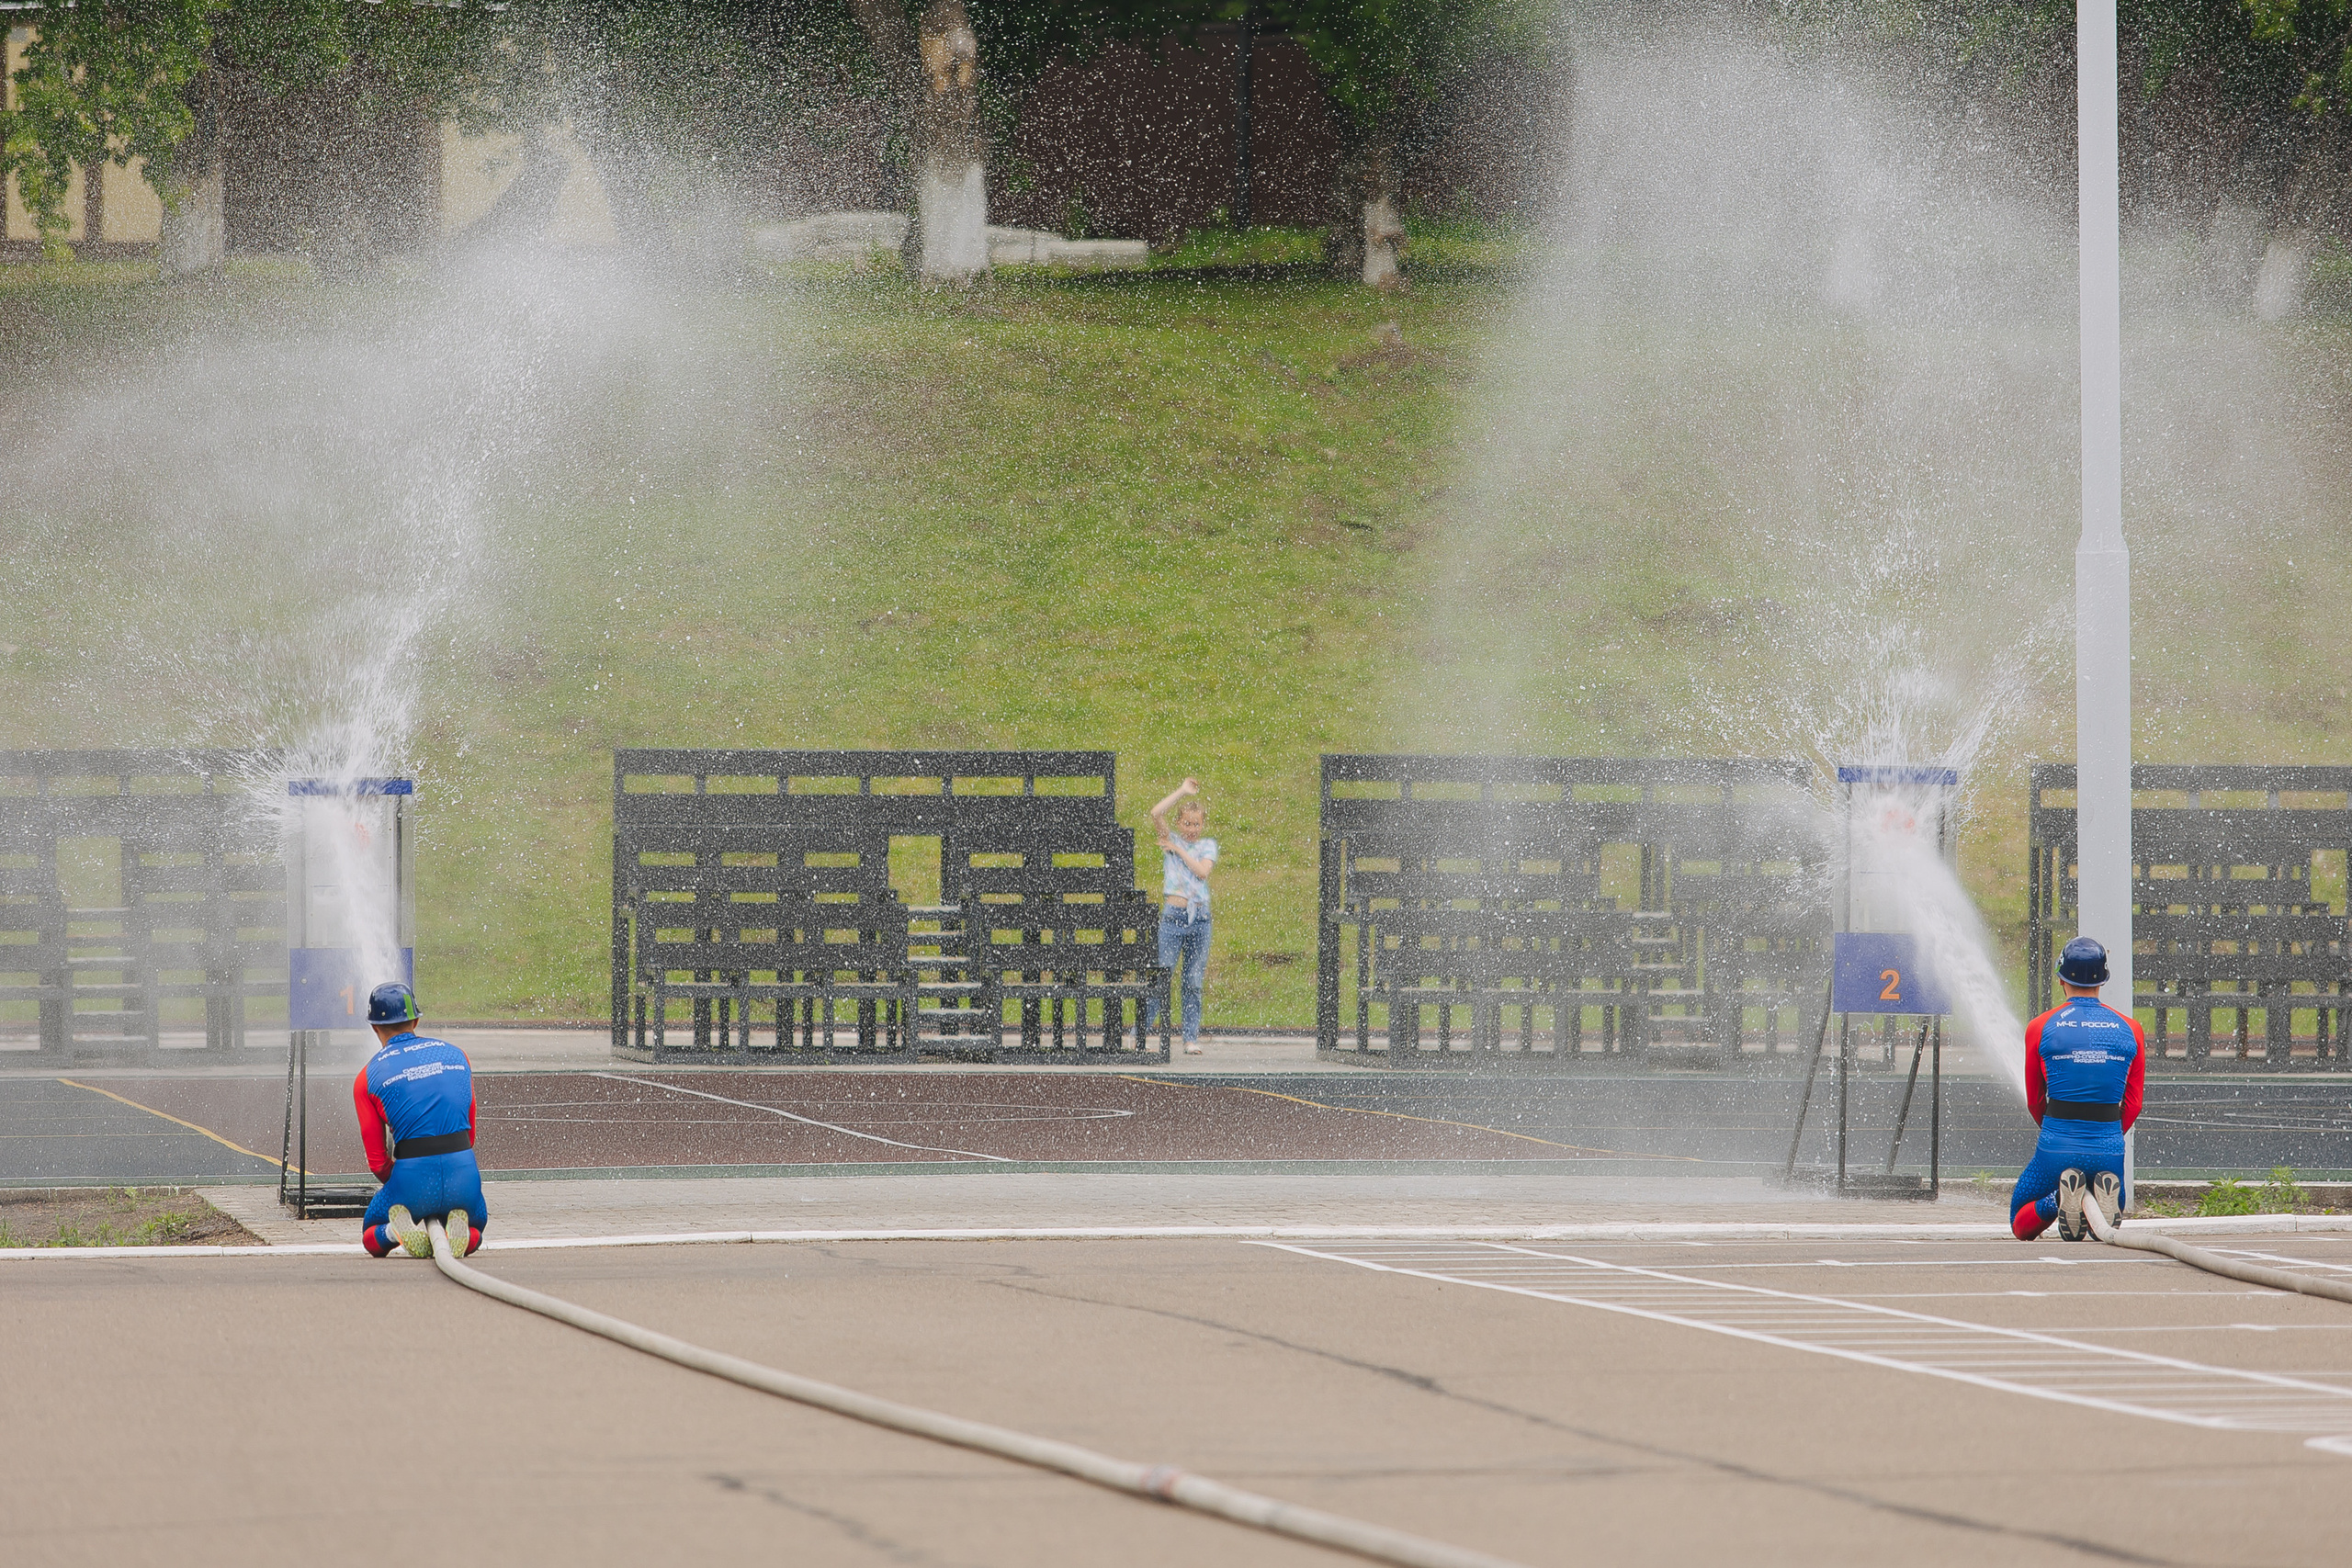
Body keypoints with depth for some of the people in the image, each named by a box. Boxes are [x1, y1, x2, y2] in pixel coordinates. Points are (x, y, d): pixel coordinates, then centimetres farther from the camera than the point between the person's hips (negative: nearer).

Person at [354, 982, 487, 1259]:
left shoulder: (367, 1077, 6)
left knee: (372, 1237, 25)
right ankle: (457, 1231, -6)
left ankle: (397, 1231, -11)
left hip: (412, 1174, -2)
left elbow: (377, 1161, 7)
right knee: (475, 1231, 31)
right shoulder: (456, 1054, 15)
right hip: (464, 1171, 2)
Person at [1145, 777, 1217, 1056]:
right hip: (1173, 916, -2)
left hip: (1200, 917, 2)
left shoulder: (1208, 846, 11)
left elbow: (1202, 871, -6)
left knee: (1194, 982, 5)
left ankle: (1191, 1038, 10)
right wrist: (1182, 791, -2)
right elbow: (1156, 813, -8)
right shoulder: (1170, 841, 7)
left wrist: (1179, 850, -5)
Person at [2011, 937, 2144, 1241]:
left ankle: (2060, 1200, -15)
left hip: (2057, 1149, -2)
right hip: (2109, 1152, 2)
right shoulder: (2130, 1029, 4)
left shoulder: (2040, 1028, 0)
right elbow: (2133, 1104, 7)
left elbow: (2034, 1101, 11)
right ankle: (2105, 1196, -11)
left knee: (2021, 1225, 17)